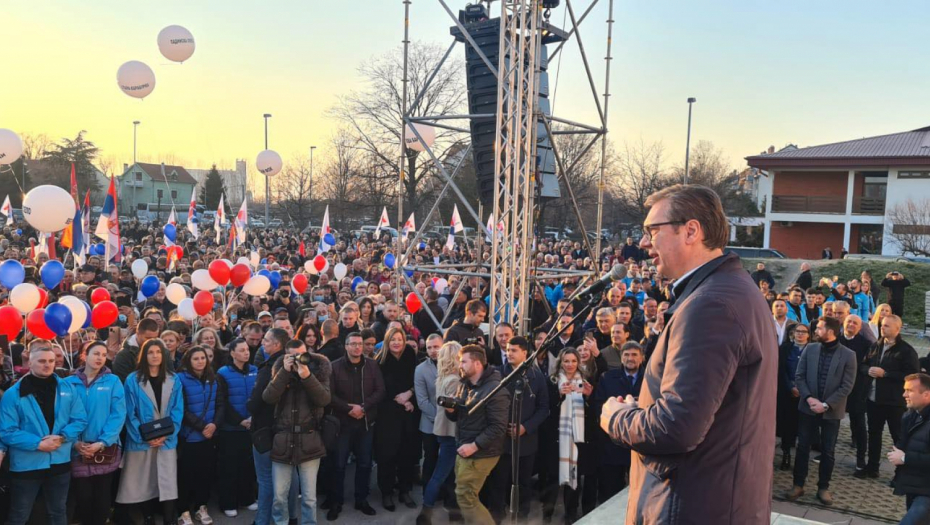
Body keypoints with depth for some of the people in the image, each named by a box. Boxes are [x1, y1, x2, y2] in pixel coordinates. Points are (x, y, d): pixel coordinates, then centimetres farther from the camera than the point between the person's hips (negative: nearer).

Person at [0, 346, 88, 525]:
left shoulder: (68, 388, 2)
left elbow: (80, 419, 1)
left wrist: (62, 437, -16)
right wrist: (38, 444, -20)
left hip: (60, 462, 3)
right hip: (26, 464, -2)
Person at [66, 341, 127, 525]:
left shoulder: (113, 381, -3)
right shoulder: (70, 383, 0)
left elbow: (118, 415, -7)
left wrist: (102, 443, -15)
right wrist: (75, 442, -13)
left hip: (106, 450, 0)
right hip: (78, 451, 0)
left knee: (102, 497, 9)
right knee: (83, 497, 7)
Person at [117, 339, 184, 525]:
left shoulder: (174, 380, 5)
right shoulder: (132, 380, -1)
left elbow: (177, 411, 2)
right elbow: (130, 413, -4)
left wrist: (166, 434, -11)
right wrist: (143, 437, -13)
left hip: (167, 440, 1)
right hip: (141, 441, -1)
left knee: (168, 483, -3)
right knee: (143, 483, 7)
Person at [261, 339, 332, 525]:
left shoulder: (318, 370, 2)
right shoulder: (280, 371, 5)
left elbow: (324, 399, -12)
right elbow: (268, 398, -10)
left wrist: (307, 376, -21)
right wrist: (285, 371, -15)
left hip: (309, 441, -1)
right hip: (283, 440, 1)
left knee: (309, 497, 4)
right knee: (279, 496, 6)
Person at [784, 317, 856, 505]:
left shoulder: (848, 355, -7)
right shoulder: (810, 349, 1)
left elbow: (847, 386, -9)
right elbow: (799, 376, 1)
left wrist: (826, 405, -15)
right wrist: (809, 398, -13)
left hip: (832, 411, -2)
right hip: (808, 407, 2)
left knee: (828, 451, 9)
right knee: (803, 447, 7)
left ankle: (823, 487, 22)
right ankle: (798, 485, 17)